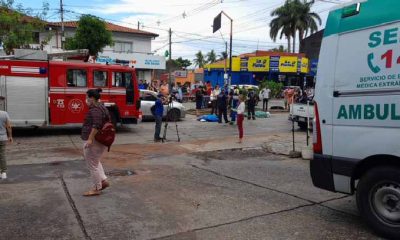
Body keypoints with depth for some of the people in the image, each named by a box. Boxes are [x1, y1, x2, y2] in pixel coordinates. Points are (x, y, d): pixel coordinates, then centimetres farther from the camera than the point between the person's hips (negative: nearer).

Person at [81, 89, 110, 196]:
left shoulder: (95, 109, -18)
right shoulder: (102, 107, 13)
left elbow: (96, 125, -28)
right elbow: (108, 121, 19)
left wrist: (90, 139, -29)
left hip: (93, 141, -11)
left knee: (92, 165, 0)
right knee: (95, 162, 23)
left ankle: (97, 188, 8)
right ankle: (103, 180, 19)